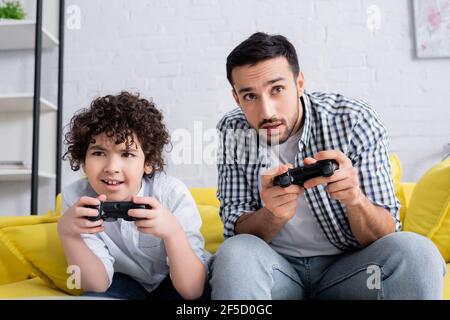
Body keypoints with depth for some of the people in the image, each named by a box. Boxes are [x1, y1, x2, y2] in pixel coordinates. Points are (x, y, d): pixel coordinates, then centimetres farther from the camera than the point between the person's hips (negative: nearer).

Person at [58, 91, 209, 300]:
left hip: (176, 283, -1)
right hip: (126, 282, 2)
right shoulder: (76, 197, -20)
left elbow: (193, 291, -29)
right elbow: (97, 285, -19)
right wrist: (67, 235, -37)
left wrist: (172, 232, -47)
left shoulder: (173, 194, -28)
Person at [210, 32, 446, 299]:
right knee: (234, 254, -31)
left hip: (347, 267, 0)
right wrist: (272, 215, -31)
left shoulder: (356, 121, -14)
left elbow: (384, 237, -11)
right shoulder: (232, 132, -9)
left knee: (416, 252, -28)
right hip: (275, 267, 1)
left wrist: (356, 199, -34)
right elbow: (236, 230, -8)